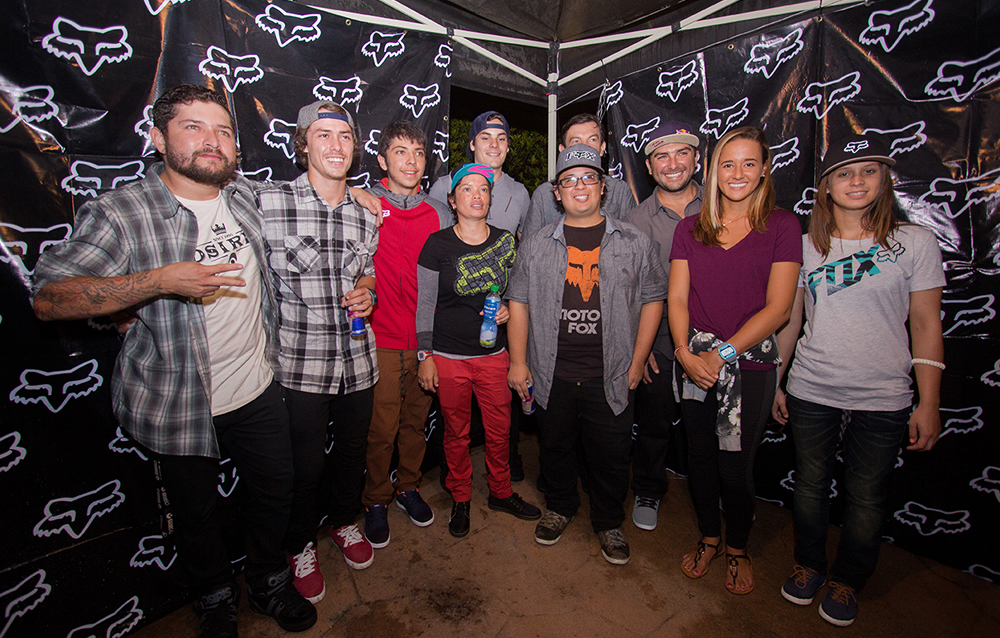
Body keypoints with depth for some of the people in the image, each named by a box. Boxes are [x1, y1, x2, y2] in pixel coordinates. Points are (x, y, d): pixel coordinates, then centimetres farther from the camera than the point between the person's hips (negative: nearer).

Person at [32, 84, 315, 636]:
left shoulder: (245, 196, 2)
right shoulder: (121, 213, -14)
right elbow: (48, 296, -19)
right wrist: (162, 281, -29)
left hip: (258, 390, 4)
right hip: (179, 405, -3)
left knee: (274, 492, 18)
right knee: (196, 516, 18)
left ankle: (269, 583, 47)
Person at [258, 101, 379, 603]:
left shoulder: (366, 214, 4)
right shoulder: (269, 201, -9)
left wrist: (366, 290, -3)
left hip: (357, 359, 4)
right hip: (300, 365, -4)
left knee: (353, 450, 20)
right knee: (305, 463, 10)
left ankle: (344, 521, 49)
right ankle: (300, 546, 40)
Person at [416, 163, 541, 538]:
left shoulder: (505, 241, 3)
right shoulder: (438, 245, -6)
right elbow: (425, 303, -3)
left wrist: (507, 309, -6)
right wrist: (425, 355, -4)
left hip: (495, 354, 3)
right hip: (449, 356, -2)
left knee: (499, 429, 13)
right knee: (456, 433, 12)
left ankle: (501, 493, 37)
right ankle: (461, 500, 34)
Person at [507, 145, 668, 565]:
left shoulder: (634, 243, 2)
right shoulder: (536, 246, 3)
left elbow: (653, 299, 5)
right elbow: (519, 303, 5)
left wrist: (637, 361, 1)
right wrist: (518, 361, 1)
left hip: (611, 376, 0)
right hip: (552, 375, 1)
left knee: (611, 456, 11)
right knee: (555, 447, 16)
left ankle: (609, 523, 36)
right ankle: (560, 507, 43)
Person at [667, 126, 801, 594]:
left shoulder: (782, 227, -1)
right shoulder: (690, 229, 7)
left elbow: (777, 308, -8)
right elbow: (676, 298, 2)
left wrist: (723, 352, -14)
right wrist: (685, 352, -12)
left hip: (750, 365, -2)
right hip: (694, 362, 3)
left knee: (735, 467, 6)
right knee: (700, 457, 14)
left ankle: (737, 549, 34)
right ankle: (708, 539, 39)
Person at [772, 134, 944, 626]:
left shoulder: (915, 242, -2)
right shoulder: (806, 246, 2)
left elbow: (926, 326, -1)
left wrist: (929, 403, -3)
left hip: (883, 399, -1)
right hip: (810, 392, 1)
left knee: (866, 497, 11)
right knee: (810, 485, 14)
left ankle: (846, 580, 36)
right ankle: (808, 564, 38)